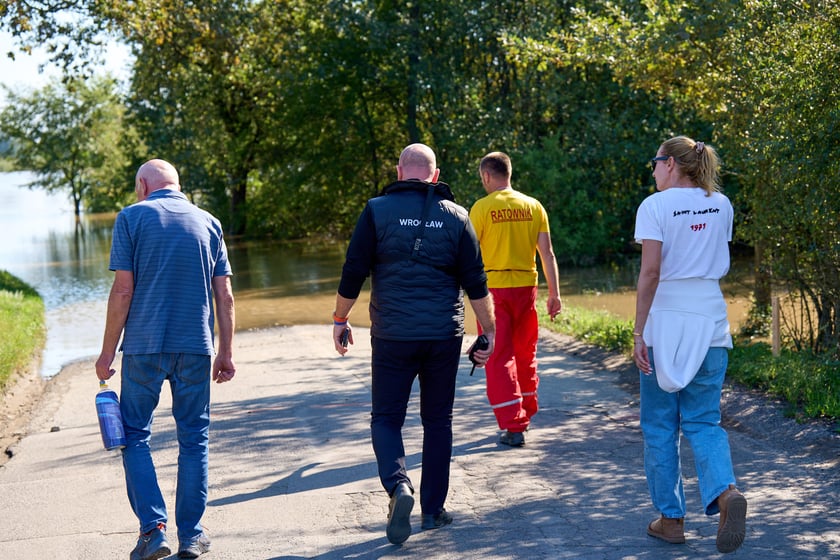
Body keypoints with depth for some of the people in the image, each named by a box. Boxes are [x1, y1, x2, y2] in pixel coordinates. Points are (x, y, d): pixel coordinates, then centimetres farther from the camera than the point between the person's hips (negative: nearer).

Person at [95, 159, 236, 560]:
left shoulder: (132, 218, 0)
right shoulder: (208, 223, 10)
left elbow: (123, 291, -6)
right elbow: (225, 297, 7)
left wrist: (107, 351, 0)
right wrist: (226, 353, 13)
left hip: (144, 346, -3)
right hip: (195, 347, 3)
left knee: (134, 435, 9)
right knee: (193, 440, 10)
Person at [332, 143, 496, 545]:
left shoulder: (378, 210, -2)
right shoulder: (456, 216, 4)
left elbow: (353, 273, -3)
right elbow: (476, 283, 2)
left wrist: (339, 320, 10)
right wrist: (489, 331, 9)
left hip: (392, 336, -2)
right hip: (444, 337, 2)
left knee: (386, 418, 8)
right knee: (437, 421, 13)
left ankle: (398, 486, -17)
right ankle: (433, 509, 17)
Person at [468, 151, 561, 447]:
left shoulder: (482, 207, -7)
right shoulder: (533, 206, 4)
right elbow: (547, 253, 2)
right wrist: (554, 293, 6)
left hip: (492, 288, -4)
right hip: (526, 286, 4)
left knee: (499, 358, 0)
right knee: (525, 353, 20)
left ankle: (513, 426, -4)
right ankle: (527, 412, 35)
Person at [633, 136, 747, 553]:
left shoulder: (655, 206, -9)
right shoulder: (720, 205, 7)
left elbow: (650, 272, -16)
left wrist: (638, 333, -13)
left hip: (666, 323, -4)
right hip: (711, 323, 4)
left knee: (660, 426, 9)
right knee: (703, 422, 8)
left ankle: (671, 519, 14)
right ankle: (726, 492, -19)